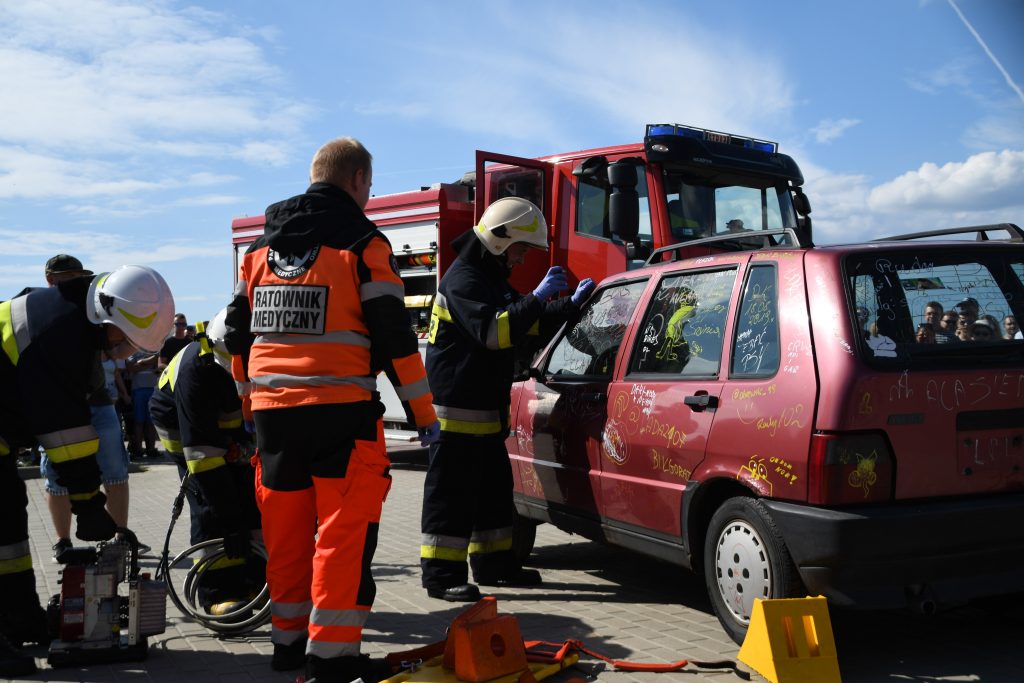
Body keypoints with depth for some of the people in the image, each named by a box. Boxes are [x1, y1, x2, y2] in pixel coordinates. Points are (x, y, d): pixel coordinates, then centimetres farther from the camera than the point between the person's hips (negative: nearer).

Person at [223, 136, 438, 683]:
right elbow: (394, 337, -8)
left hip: (272, 409, 6)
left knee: (286, 529, 14)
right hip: (340, 408, -6)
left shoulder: (262, 247, 15)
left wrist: (251, 402, 28)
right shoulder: (362, 244, -4)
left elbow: (237, 334, 18)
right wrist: (423, 413, -3)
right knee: (346, 527, -2)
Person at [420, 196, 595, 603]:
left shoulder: (494, 280, 20)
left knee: (493, 487, 15)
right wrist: (538, 298, -27)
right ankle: (441, 575, -2)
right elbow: (493, 330, -27)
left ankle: (493, 562, 26)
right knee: (452, 491, -7)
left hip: (487, 408, 10)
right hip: (458, 407, -10)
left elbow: (529, 323, 26)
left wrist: (572, 305, 15)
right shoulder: (463, 279, -14)